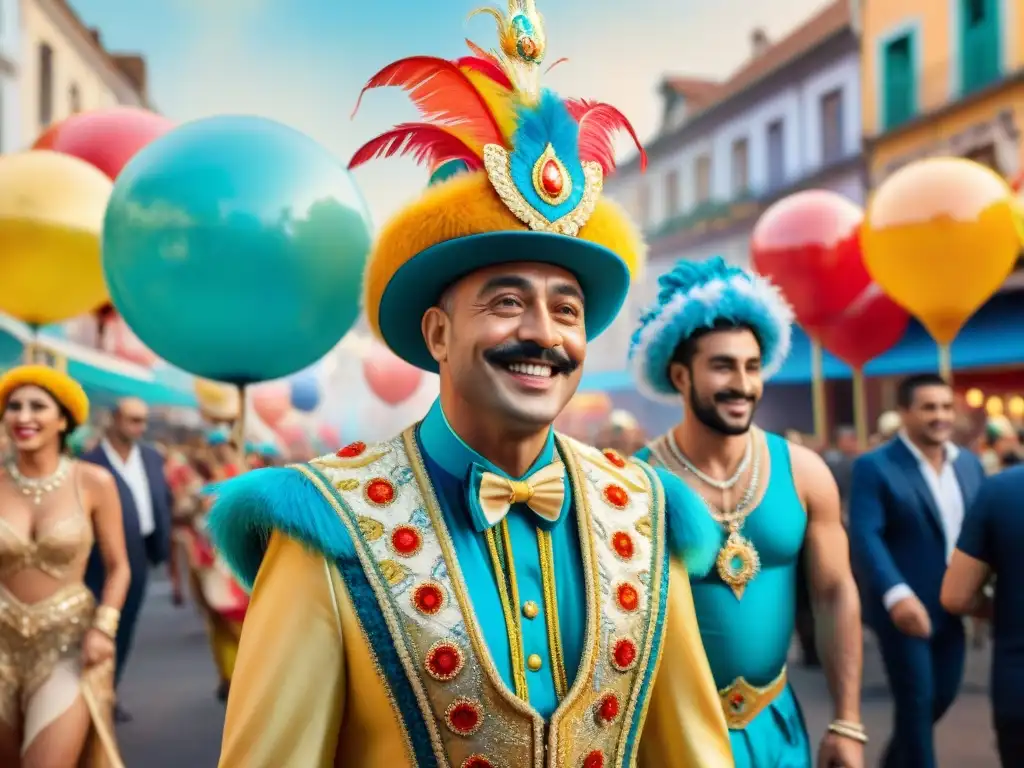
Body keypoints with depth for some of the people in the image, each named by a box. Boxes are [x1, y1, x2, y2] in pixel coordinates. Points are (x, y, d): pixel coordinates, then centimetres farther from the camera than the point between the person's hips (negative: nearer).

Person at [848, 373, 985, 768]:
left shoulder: (969, 463, 7)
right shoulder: (874, 466, -13)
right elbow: (864, 536, -21)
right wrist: (896, 594, -33)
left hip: (953, 605, 7)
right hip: (904, 606, -6)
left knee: (943, 694, 18)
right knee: (916, 701, 3)